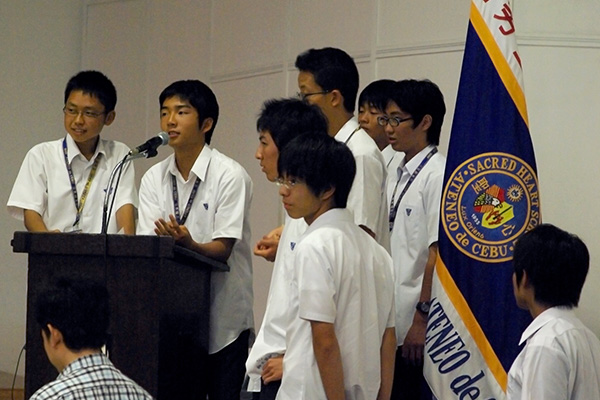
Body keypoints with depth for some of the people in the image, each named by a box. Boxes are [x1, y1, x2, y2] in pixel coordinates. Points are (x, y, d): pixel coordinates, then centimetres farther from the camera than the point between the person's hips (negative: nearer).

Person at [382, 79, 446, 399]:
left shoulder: (437, 175, -11)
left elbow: (439, 252, -16)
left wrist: (422, 318, -17)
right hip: (391, 327, 8)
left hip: (419, 329, -8)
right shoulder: (396, 177, 15)